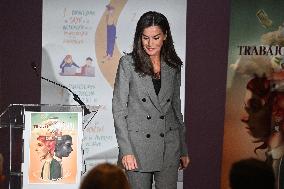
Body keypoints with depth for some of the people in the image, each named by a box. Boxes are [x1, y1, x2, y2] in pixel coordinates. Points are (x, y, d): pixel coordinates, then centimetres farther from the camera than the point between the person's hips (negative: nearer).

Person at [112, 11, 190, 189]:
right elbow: (118, 108, -5)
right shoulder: (128, 63, -2)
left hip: (169, 145, 3)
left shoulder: (173, 66, 8)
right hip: (138, 144, -3)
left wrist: (183, 150, 15)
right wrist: (126, 150, -13)